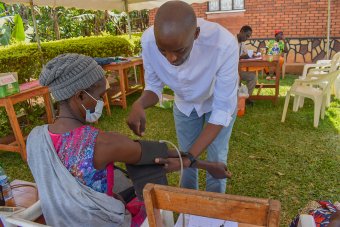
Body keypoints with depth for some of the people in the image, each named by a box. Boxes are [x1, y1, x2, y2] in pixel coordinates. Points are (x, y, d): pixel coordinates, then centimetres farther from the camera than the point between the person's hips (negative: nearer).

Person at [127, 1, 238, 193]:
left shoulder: (224, 44, -40)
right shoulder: (149, 41, -31)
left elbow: (222, 110, -34)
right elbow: (154, 86, -15)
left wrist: (190, 157, -41)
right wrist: (139, 105, -39)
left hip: (220, 102, -2)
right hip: (185, 103, 3)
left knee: (216, 159, 9)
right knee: (186, 156, 12)